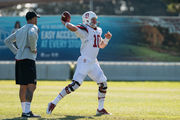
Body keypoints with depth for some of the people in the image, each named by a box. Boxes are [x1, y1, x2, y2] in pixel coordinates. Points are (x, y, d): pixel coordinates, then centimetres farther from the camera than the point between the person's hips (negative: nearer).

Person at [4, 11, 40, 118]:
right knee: (31, 86, -12)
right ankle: (27, 111, -21)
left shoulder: (21, 30, 21)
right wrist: (33, 49, -14)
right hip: (28, 60, -8)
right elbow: (31, 35, -27)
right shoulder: (33, 27, -2)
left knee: (23, 87, 11)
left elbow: (7, 41, 25)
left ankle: (24, 111, 14)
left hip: (19, 60, 8)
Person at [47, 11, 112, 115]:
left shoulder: (98, 31, 16)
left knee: (103, 84, 6)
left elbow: (102, 45, 28)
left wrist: (107, 39, 9)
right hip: (84, 62, -8)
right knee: (75, 84, -15)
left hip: (94, 63, 8)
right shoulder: (85, 30, -10)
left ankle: (100, 109, 18)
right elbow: (73, 28, -29)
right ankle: (54, 103, -9)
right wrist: (64, 22, -10)